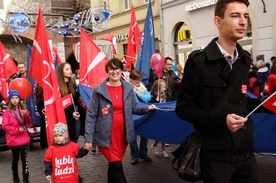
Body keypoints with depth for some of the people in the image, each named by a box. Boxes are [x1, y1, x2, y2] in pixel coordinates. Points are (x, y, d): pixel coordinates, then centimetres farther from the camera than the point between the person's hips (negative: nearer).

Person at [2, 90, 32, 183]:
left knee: (24, 159, -1)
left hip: (23, 138, 2)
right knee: (15, 159, 12)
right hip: (13, 139, -2)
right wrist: (17, 130, -15)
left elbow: (29, 121, 5)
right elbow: (5, 126, -10)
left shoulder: (22, 109, 5)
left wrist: (26, 114, -14)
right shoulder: (7, 112, -5)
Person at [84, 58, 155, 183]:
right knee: (117, 165, -10)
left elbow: (134, 108, 12)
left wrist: (147, 108, -8)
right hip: (106, 136, -4)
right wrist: (88, 138, -11)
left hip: (123, 134, 4)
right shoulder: (98, 90, -8)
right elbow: (91, 115, -7)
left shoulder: (128, 89, 3)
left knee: (114, 165, 15)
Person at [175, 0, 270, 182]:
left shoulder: (244, 60, 8)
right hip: (216, 155, -6)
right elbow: (183, 108, -12)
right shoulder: (199, 61, -12)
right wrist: (221, 119, -23)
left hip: (245, 152, 6)